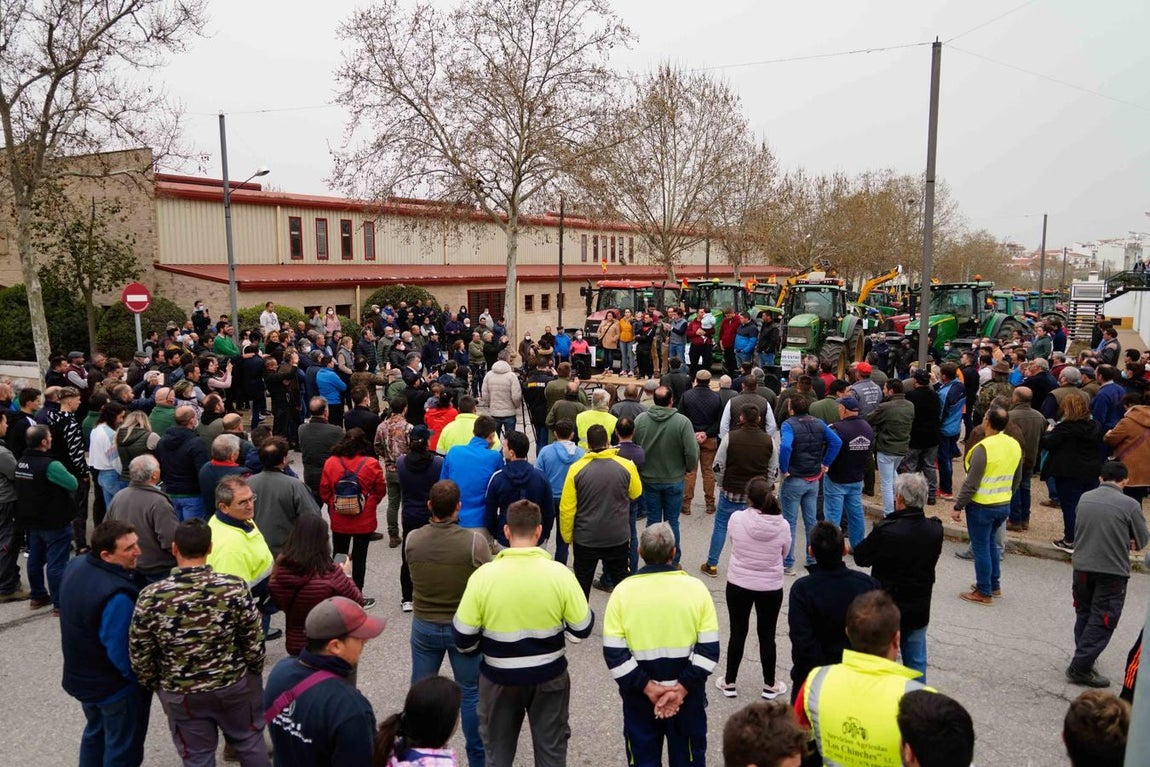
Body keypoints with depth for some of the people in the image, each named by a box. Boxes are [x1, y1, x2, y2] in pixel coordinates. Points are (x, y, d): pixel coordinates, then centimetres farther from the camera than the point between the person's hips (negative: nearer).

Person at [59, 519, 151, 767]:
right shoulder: (117, 596, -37)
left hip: (81, 675, 8)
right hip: (115, 687, -8)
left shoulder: (76, 565, -9)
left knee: (95, 731, 30)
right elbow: (122, 654, -31)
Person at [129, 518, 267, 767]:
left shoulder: (151, 597, -20)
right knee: (249, 742, 23)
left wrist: (154, 685, 10)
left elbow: (140, 653, -9)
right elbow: (254, 641, -12)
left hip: (181, 693, 0)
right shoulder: (234, 587, -20)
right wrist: (254, 672, 8)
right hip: (235, 683, 0)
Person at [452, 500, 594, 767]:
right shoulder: (560, 573, -17)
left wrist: (478, 649, 10)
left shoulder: (483, 575, -17)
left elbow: (462, 635, -11)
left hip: (500, 679, 0)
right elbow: (583, 629, -9)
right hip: (549, 677, 0)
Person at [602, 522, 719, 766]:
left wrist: (647, 687, -11)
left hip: (638, 694, 0)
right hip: (688, 693, 0)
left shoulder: (623, 591, -11)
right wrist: (682, 687, -13)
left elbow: (614, 652, -13)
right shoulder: (696, 588, -11)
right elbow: (709, 648, -12)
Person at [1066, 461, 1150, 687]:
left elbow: (1078, 530, 7)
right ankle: (1080, 668, 3)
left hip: (1082, 567, 4)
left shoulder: (1085, 498, 1)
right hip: (1112, 571, -4)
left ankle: (1083, 658, 32)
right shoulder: (1130, 504, -12)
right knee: (1101, 622, 4)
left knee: (1083, 615, 20)